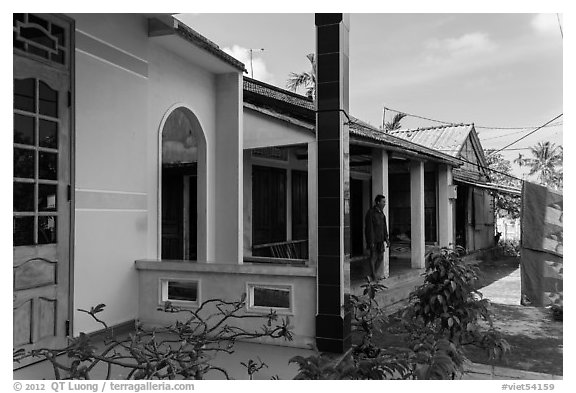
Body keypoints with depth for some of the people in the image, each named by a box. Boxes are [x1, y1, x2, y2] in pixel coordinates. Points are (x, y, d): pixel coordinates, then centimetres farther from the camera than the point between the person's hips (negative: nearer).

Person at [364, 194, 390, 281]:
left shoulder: (381, 213, 13)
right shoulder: (371, 212, -13)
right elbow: (369, 228, -16)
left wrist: (386, 239, 15)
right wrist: (371, 242, -19)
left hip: (380, 240, 8)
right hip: (374, 240, -8)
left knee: (380, 257, 11)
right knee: (373, 257, -2)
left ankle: (378, 275, 22)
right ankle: (372, 276, 6)